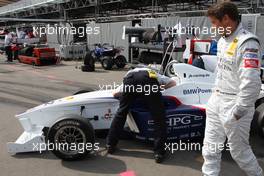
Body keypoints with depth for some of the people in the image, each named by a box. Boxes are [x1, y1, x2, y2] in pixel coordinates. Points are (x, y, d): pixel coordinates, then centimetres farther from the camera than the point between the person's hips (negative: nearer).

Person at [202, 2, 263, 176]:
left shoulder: (247, 43, -20)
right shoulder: (223, 40, 8)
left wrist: (237, 113, -23)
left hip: (235, 105, -8)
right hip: (216, 102, 8)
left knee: (239, 151, 11)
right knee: (210, 148, 12)